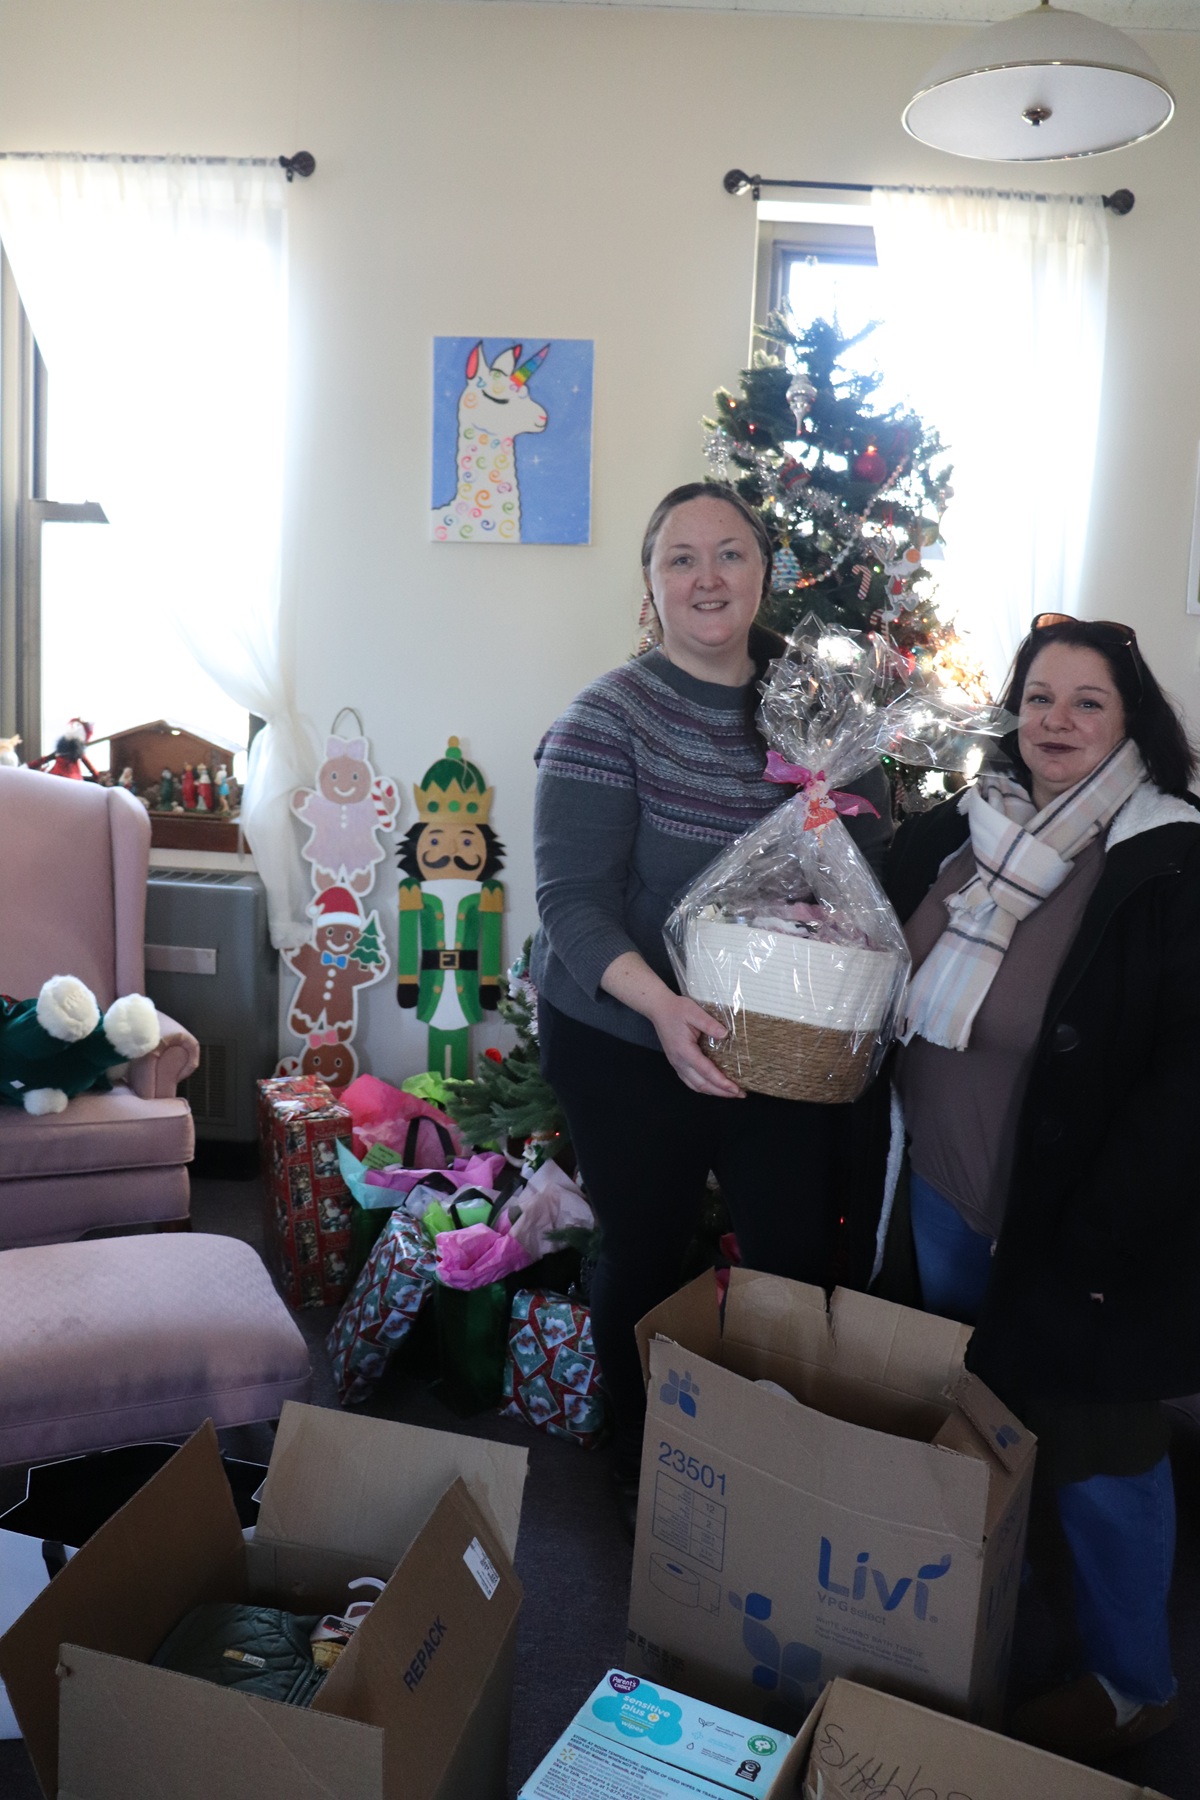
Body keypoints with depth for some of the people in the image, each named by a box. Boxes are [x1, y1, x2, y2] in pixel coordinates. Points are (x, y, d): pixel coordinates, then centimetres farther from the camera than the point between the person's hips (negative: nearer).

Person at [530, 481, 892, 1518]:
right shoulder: (611, 717, -12)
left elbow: (877, 863, 8)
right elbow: (573, 900, -19)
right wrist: (661, 1005, -35)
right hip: (629, 1046, -4)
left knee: (798, 1259, 12)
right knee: (647, 1259, 13)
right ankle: (640, 1466, 38)